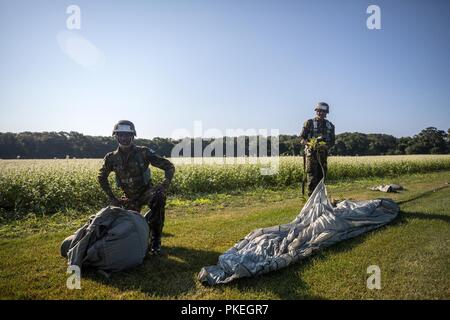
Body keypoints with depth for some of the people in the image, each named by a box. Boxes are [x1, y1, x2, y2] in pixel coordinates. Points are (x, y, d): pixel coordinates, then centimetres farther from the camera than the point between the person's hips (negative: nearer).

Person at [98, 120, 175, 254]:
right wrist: (112, 198, 3)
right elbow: (102, 177, 10)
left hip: (147, 191, -3)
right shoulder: (112, 158, -8)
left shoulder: (144, 152, -17)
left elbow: (169, 166, -16)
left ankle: (155, 239, -19)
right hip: (130, 197, 4)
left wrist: (165, 185, -32)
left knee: (159, 198, -37)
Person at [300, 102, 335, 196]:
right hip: (311, 153, -4)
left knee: (321, 176, 8)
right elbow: (301, 138, -1)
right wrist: (309, 143, -21)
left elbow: (332, 141, 15)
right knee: (312, 176, -7)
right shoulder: (309, 123, 1)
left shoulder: (330, 125, 12)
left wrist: (327, 145, -8)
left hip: (323, 154, 4)